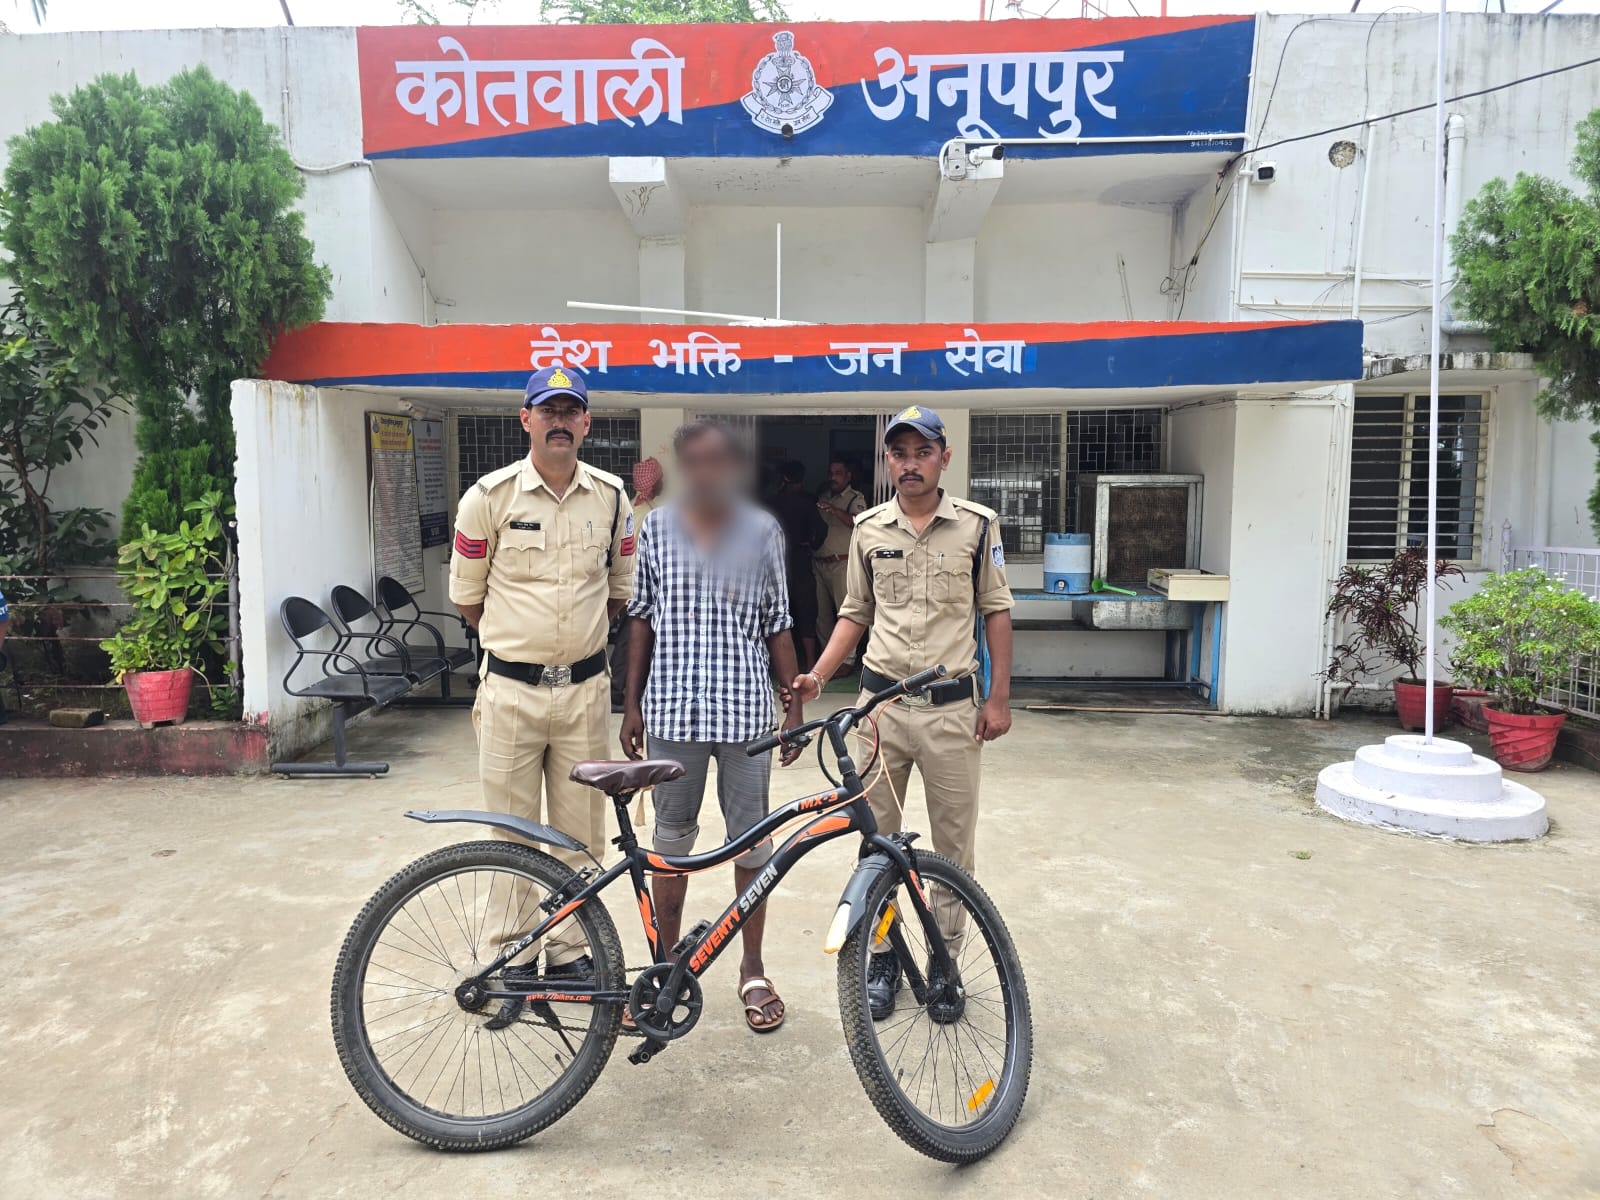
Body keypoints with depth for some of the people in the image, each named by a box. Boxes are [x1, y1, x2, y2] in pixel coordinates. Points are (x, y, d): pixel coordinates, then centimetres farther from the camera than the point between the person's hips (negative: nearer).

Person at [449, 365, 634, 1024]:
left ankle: (569, 951, 28)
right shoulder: (490, 496, -5)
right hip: (511, 690, -2)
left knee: (580, 834, 12)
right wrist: (525, 635, 7)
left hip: (584, 689, 2)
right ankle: (514, 964, 23)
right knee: (513, 837, 8)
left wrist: (575, 633, 9)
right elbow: (466, 596, 4)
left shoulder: (611, 497, 3)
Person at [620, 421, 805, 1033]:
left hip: (744, 710, -1)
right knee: (671, 840, 13)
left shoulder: (762, 532, 0)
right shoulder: (655, 528, 2)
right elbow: (641, 619, 8)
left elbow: (778, 626, 4)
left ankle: (753, 969, 26)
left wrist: (794, 708, 3)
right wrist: (632, 705, 7)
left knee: (751, 843, 8)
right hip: (672, 707, 1)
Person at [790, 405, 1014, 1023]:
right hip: (881, 701, 2)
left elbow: (996, 612, 3)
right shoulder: (869, 529, 5)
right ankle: (882, 957, 26)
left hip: (952, 707, -2)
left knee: (953, 844, 8)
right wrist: (816, 676, 0)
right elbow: (855, 613, 12)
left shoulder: (977, 525, -2)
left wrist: (999, 698, -2)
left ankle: (945, 962, 24)